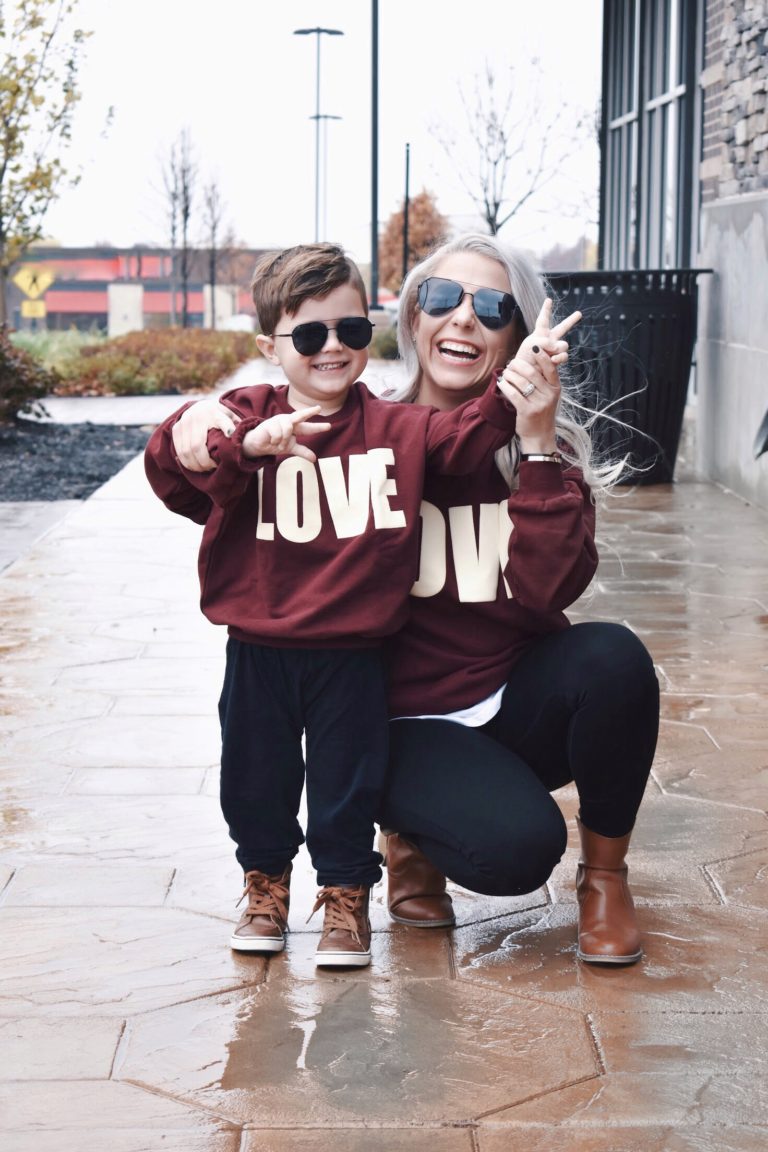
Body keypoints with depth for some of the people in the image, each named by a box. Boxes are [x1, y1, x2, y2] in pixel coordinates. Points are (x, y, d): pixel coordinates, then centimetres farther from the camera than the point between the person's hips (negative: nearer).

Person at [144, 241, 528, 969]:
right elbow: (170, 467, -18)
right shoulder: (243, 418, -3)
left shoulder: (393, 428, 2)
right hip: (258, 646, 0)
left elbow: (461, 441, -6)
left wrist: (505, 395, -24)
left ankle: (346, 895, 28)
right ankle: (266, 881, 37)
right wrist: (248, 444, -36)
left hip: (352, 650, 0)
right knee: (256, 776, 15)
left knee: (347, 780, 9)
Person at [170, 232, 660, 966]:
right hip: (412, 723, -2)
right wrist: (198, 429, -31)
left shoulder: (544, 447, -2)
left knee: (611, 655, -30)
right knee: (515, 846, -31)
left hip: (522, 704, 3)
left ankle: (604, 872, -4)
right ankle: (411, 832, 7)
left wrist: (536, 446, -25)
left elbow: (547, 595, -18)